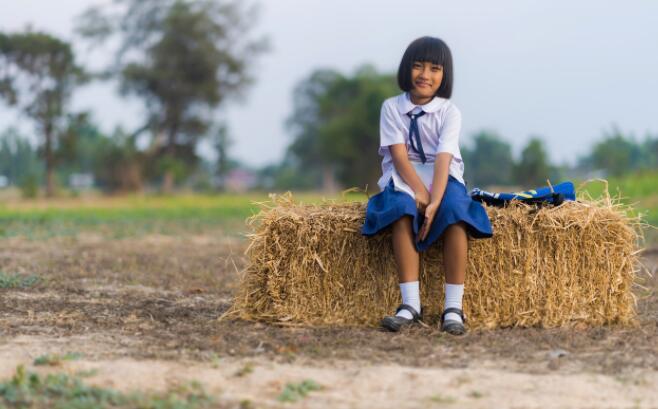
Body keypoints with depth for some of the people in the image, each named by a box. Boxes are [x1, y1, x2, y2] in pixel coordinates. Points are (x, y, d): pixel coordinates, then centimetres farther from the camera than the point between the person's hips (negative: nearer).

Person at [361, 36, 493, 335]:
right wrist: (419, 191, -26)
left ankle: (453, 306, -33)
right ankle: (410, 303, -36)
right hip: (405, 178, 0)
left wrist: (435, 202, -32)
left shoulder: (449, 112, -4)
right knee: (402, 210, -34)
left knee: (455, 210, -33)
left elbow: (443, 159, -17)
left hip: (443, 177, 0)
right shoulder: (392, 107, -1)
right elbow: (399, 155, -11)